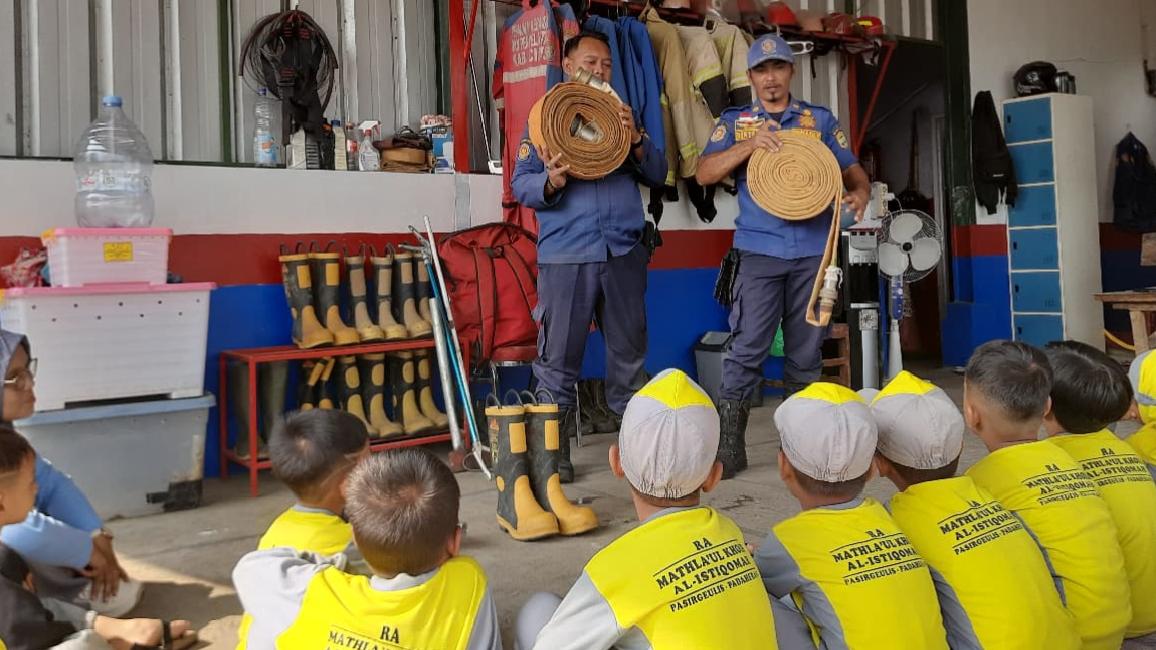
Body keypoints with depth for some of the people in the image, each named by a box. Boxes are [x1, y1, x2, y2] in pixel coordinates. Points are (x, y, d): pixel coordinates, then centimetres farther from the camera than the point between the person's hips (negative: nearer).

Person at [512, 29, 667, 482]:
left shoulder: (623, 117, 19)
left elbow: (657, 176, 12)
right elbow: (521, 184, 1)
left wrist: (636, 139, -5)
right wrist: (552, 181, -21)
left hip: (624, 252, 3)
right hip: (565, 254, -3)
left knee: (629, 352, 9)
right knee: (559, 357, -2)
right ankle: (554, 451, 6)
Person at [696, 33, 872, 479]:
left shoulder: (820, 119, 14)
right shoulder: (734, 122, 10)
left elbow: (852, 169, 12)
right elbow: (704, 174, -2)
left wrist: (860, 192, -11)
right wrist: (748, 145, -16)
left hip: (814, 250, 2)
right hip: (759, 251, -2)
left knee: (806, 351, 8)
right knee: (747, 350, -7)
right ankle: (729, 446, 0)